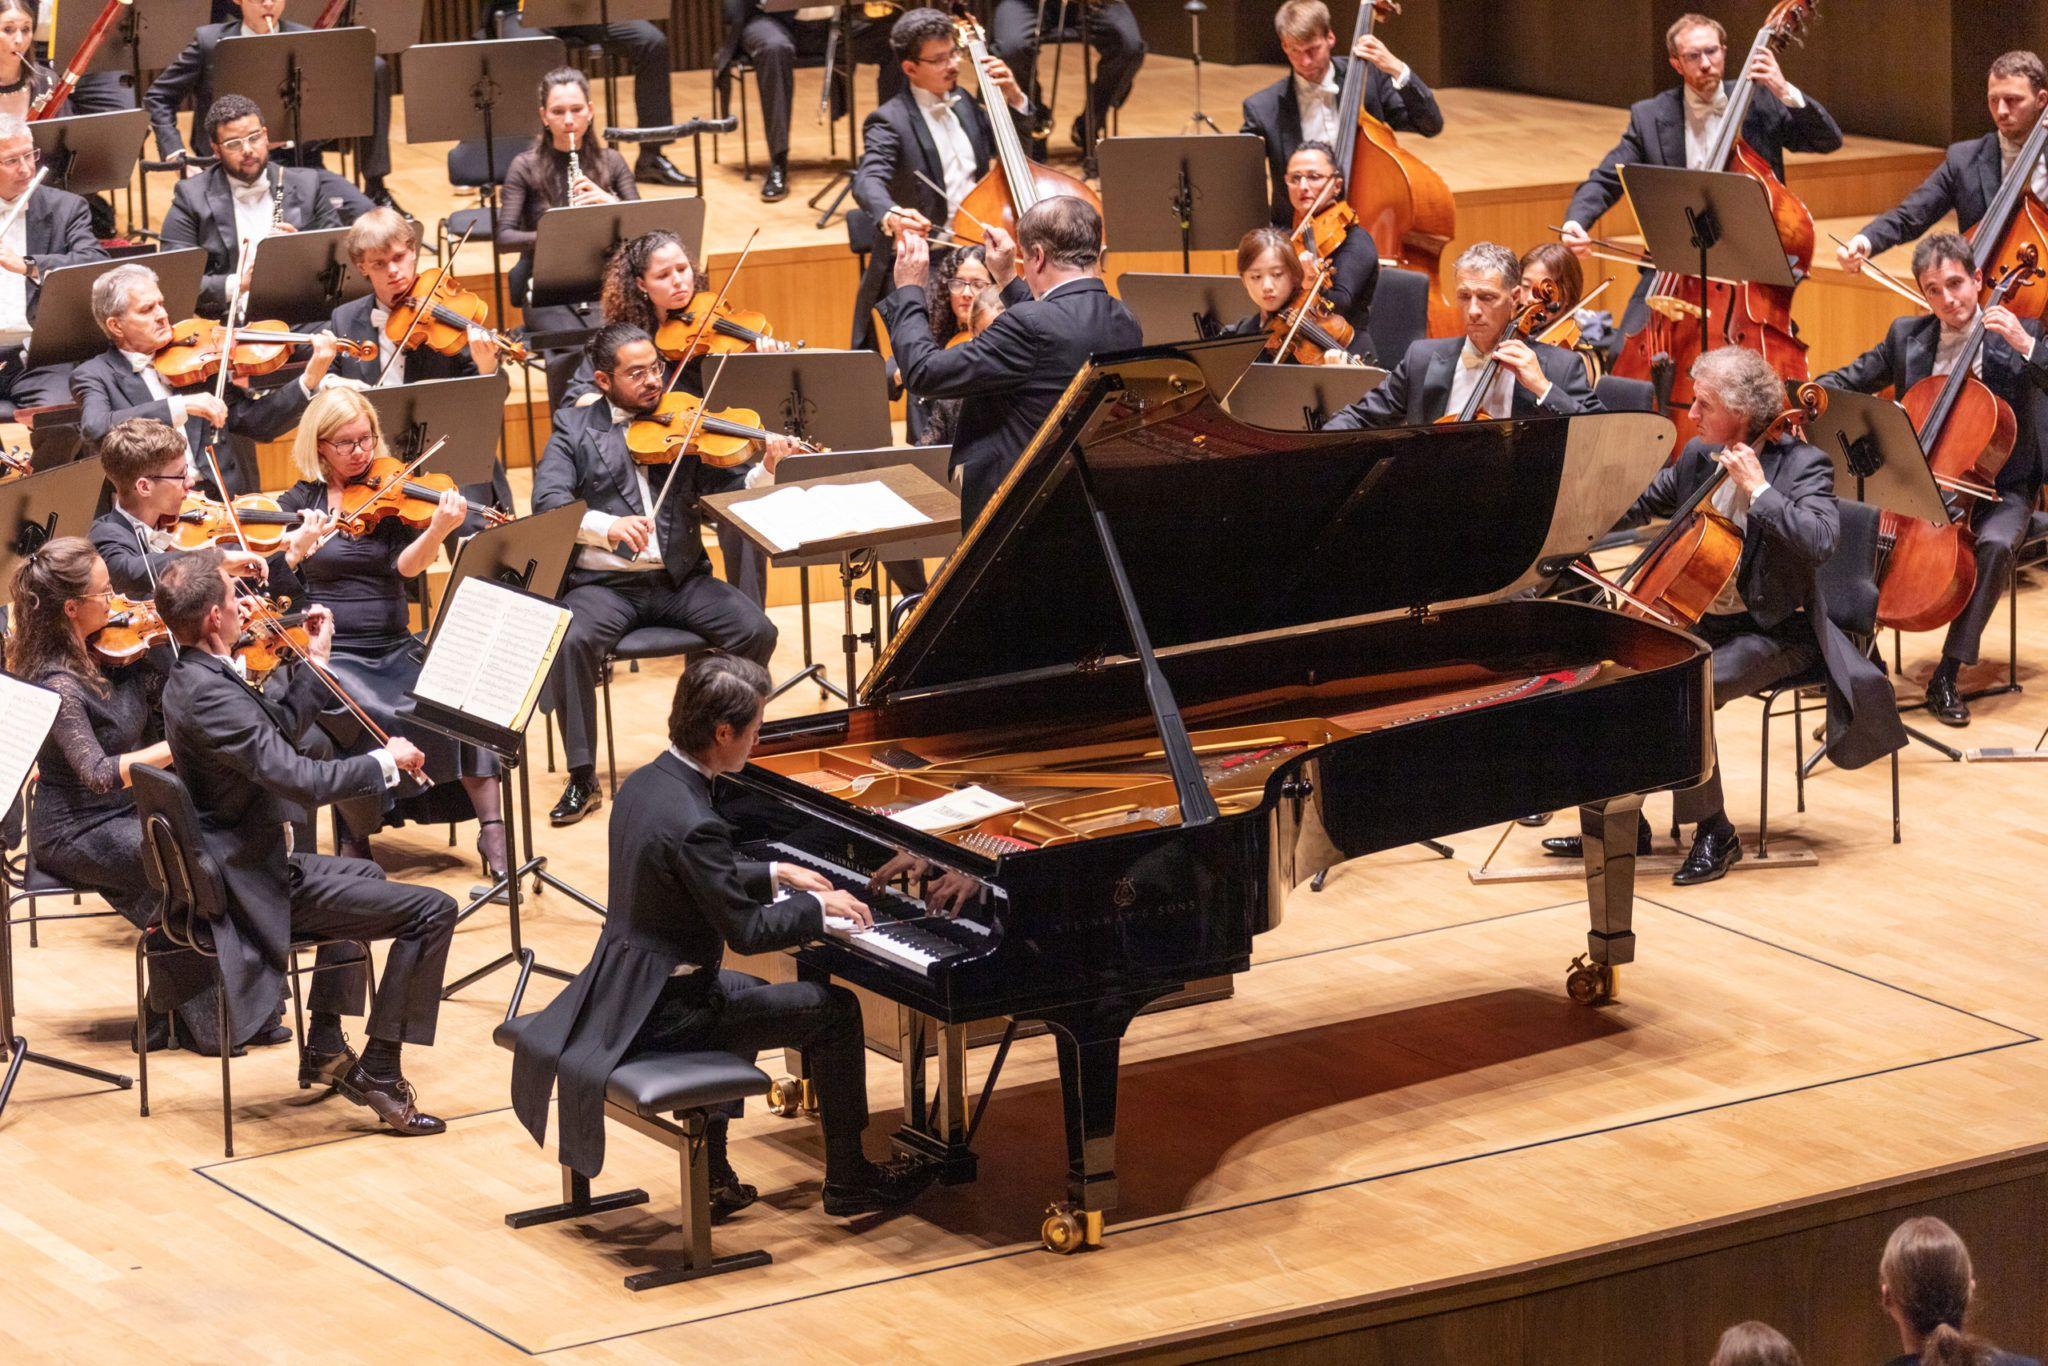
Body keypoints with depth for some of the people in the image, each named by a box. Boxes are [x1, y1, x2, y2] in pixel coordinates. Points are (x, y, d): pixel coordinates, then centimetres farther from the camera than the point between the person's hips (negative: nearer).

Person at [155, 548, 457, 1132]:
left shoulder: (192, 678, 6)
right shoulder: (210, 695, -28)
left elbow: (276, 731, 20)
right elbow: (301, 779, -33)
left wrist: (314, 663, 15)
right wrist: (385, 761, -20)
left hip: (243, 863, 11)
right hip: (255, 887, -11)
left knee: (364, 874, 37)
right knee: (433, 910, -14)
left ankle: (324, 1047, 36)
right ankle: (380, 1074, -7)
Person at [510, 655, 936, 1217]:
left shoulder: (643, 785, 2)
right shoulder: (693, 824, -27)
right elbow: (747, 931, -20)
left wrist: (775, 874, 19)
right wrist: (817, 906, -6)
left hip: (620, 989, 10)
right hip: (666, 1012, -10)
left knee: (748, 992, 36)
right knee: (834, 1010, 0)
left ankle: (711, 1175, 35)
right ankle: (848, 1179, 12)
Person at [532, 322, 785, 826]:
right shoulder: (573, 427, 6)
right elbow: (547, 501, -9)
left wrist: (768, 467, -16)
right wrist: (607, 526, -27)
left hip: (679, 577, 2)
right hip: (603, 582, -2)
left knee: (756, 631, -20)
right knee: (571, 641, -31)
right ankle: (582, 778, -16)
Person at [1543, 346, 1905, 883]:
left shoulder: (1801, 464, -14)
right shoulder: (1698, 456, 6)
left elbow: (1820, 541, -31)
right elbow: (1643, 505, 22)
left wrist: (1759, 489, -29)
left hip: (1775, 632, -7)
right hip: (1702, 621, 7)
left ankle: (1714, 833, -13)